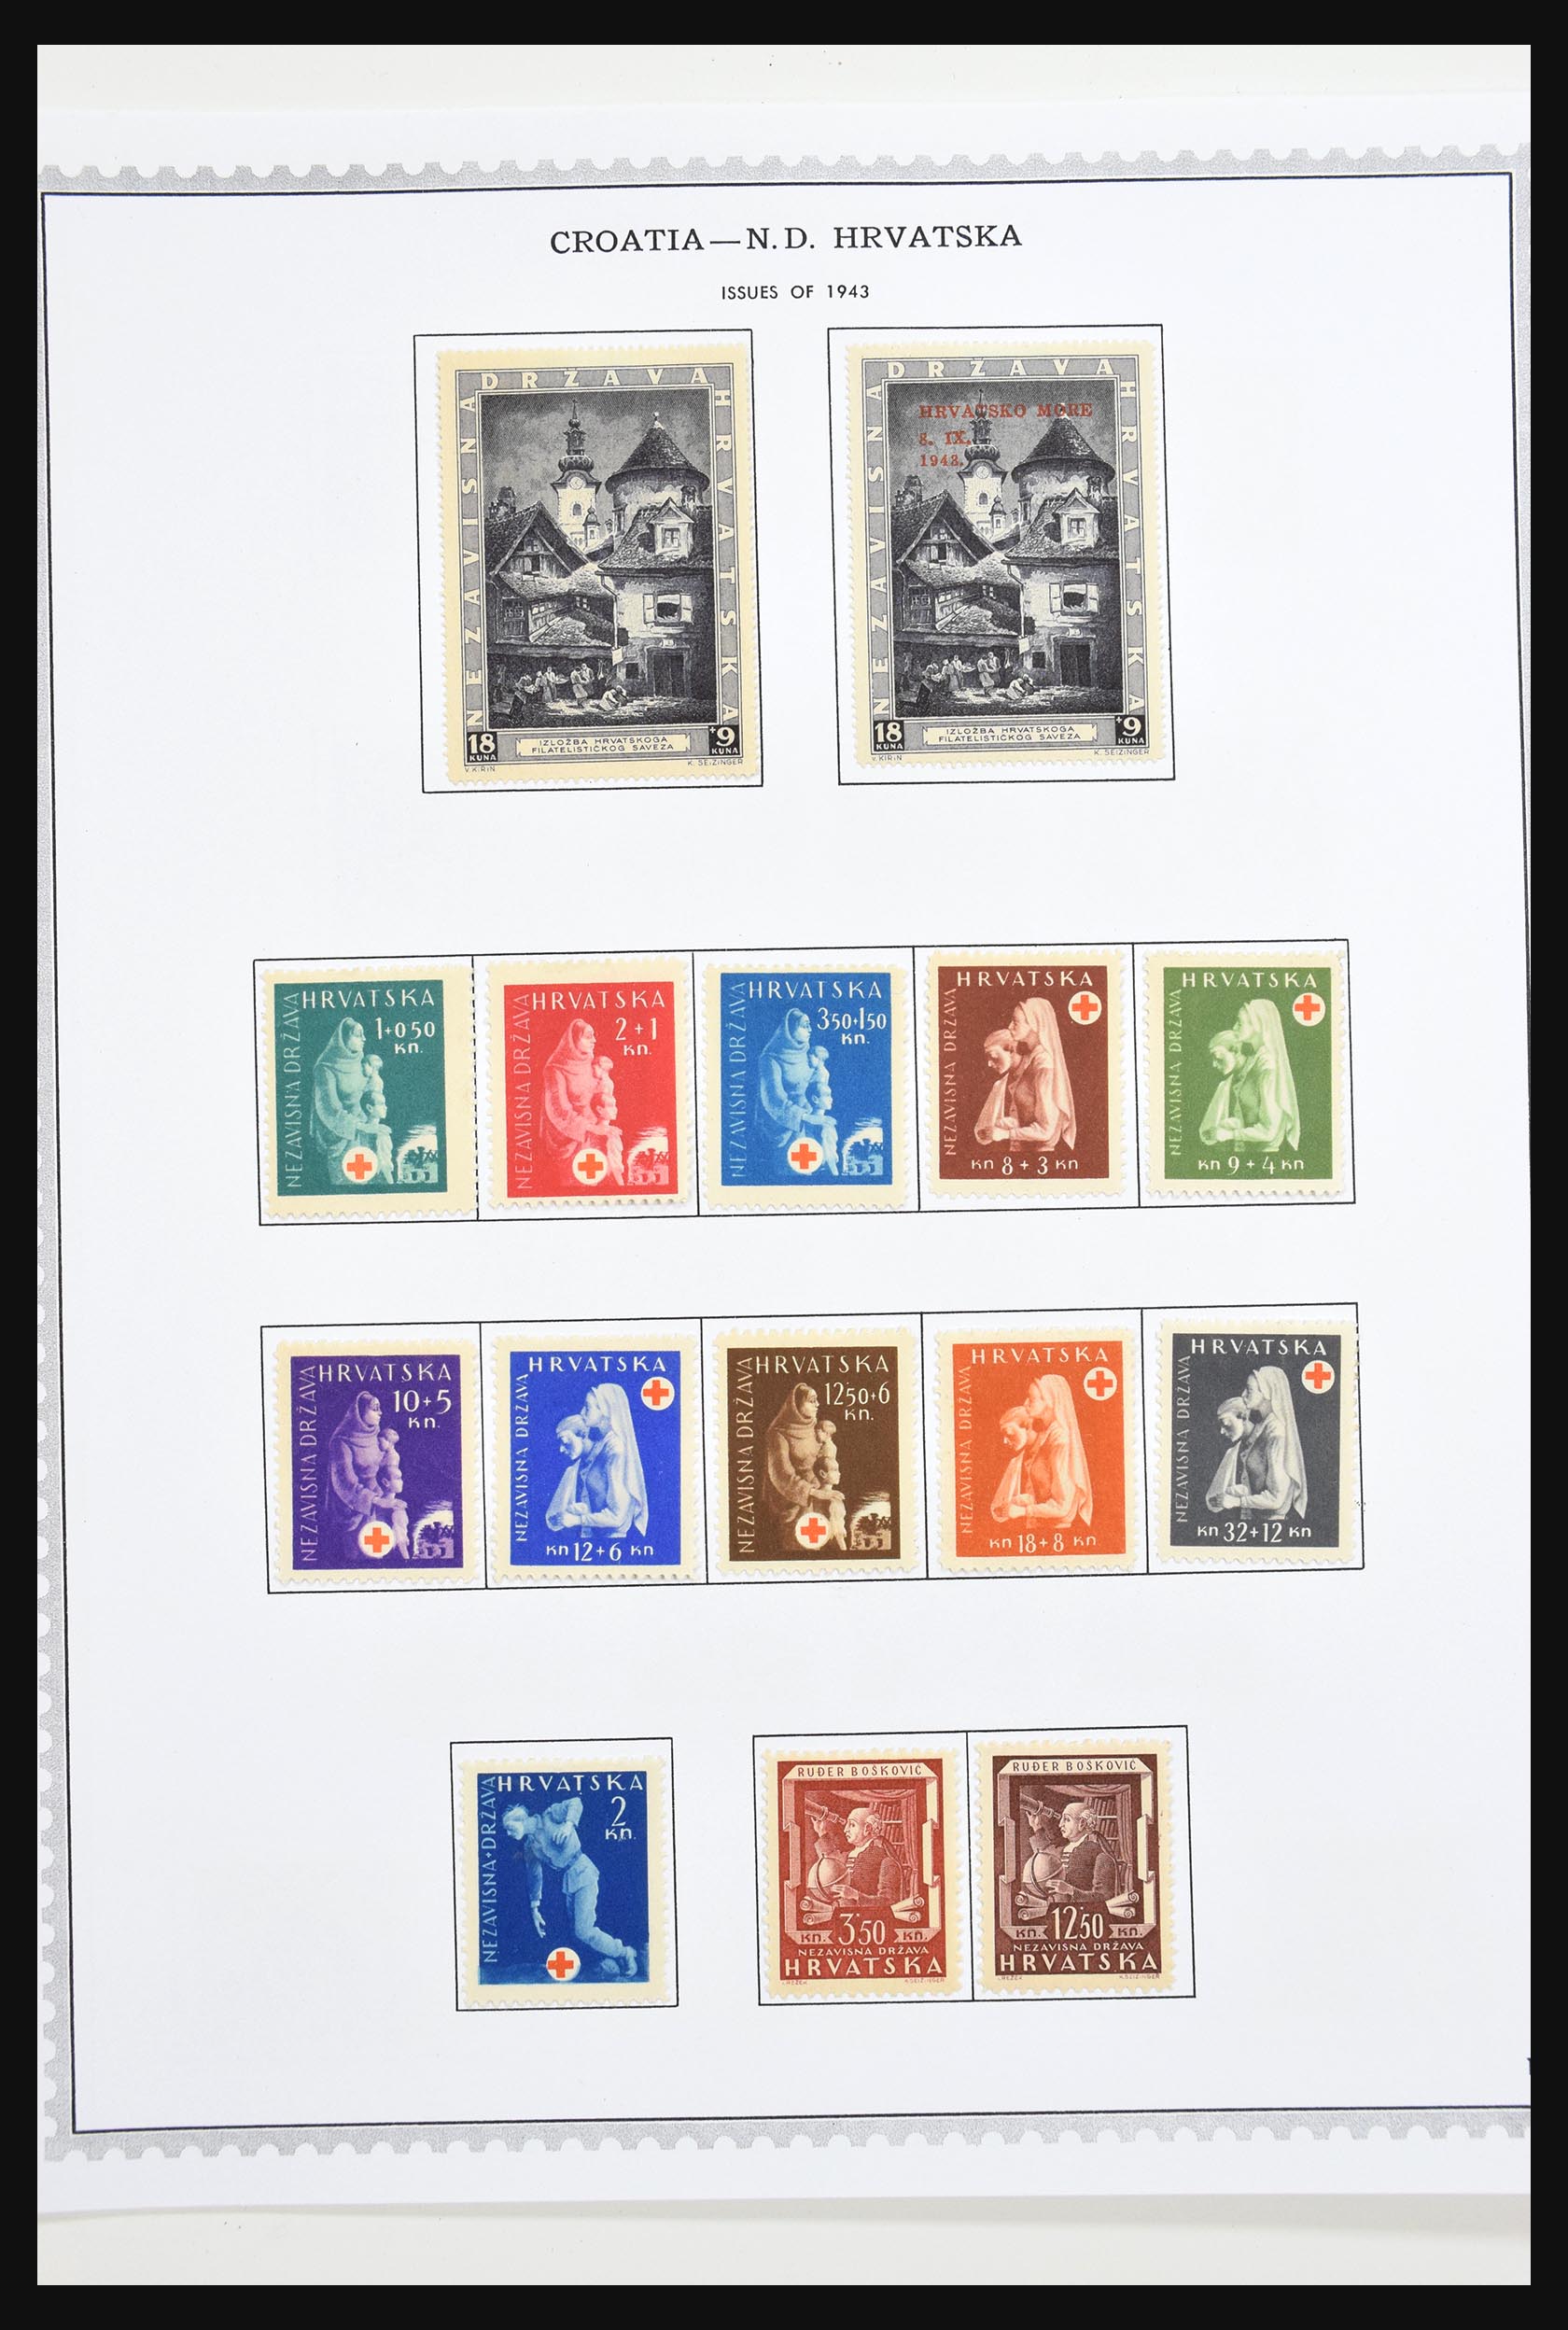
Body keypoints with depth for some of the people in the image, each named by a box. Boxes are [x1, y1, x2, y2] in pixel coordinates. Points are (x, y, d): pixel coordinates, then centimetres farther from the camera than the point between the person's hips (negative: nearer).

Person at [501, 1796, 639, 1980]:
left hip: (582, 1873, -8)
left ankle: (624, 1953, 2)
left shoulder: (549, 1816, -7)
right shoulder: (529, 1846, 11)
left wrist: (568, 1824, -31)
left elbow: (575, 1802, -17)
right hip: (566, 1882, 8)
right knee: (579, 1932, 3)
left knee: (583, 1931, -14)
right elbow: (534, 1877, 19)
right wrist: (535, 1909, 20)